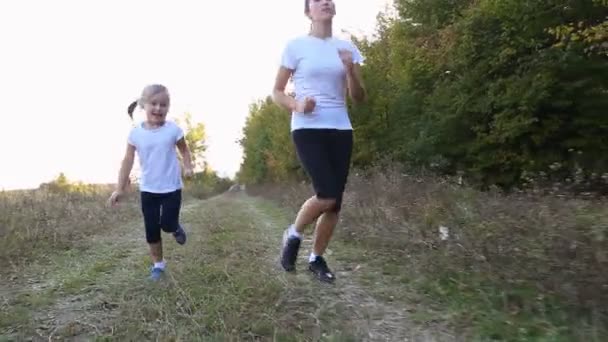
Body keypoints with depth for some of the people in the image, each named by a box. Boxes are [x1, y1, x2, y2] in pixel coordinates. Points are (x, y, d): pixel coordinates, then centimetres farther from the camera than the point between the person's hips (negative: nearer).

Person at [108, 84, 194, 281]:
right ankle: (158, 264, 24)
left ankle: (176, 228, 32)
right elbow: (128, 161, -1)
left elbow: (184, 150, 7)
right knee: (151, 230, 7)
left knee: (167, 224, -6)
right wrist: (120, 189, -1)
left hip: (171, 188, -2)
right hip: (148, 189, 2)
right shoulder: (136, 133, -5)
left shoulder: (173, 129, -9)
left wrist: (188, 167, -11)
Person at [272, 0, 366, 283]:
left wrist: (350, 70, -11)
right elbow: (277, 92, 3)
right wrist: (296, 105, -17)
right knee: (327, 195, -19)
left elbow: (358, 98, 7)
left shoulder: (347, 47, 10)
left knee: (335, 201, 3)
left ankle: (316, 259, 21)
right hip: (308, 129, -4)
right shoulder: (296, 46, 0)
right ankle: (293, 234, 10)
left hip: (340, 130, 4)